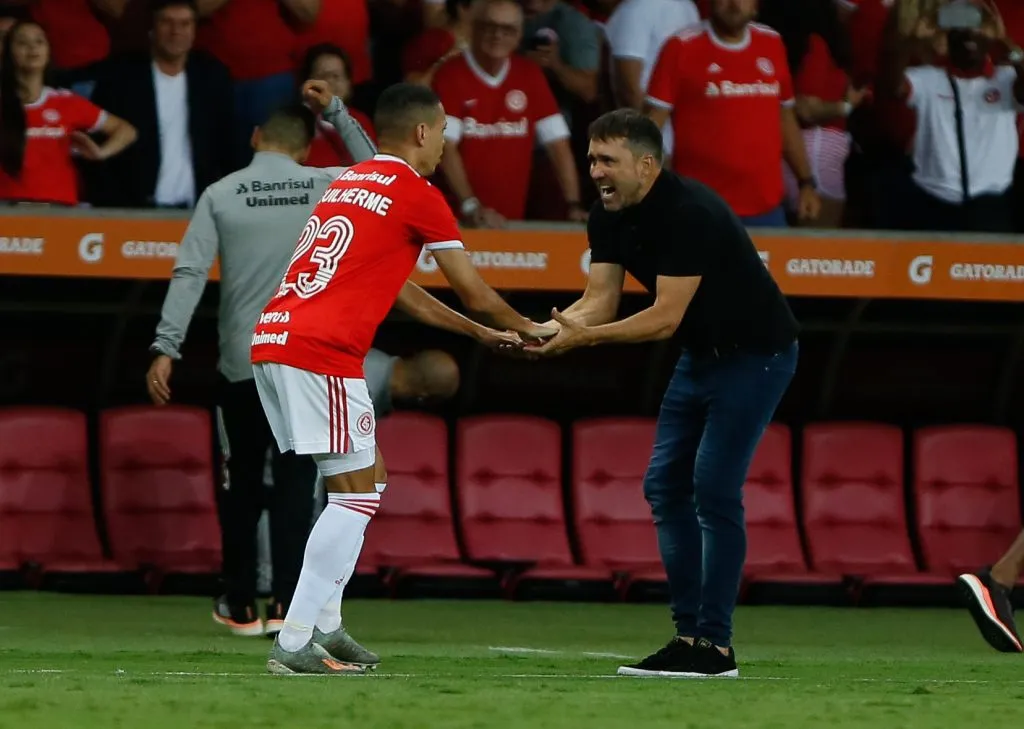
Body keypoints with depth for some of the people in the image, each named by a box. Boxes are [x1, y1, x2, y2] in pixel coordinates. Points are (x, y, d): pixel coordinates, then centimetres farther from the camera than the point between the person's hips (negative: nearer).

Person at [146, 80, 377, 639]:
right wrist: (336, 113, 20)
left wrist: (166, 347, -10)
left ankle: (239, 605, 15)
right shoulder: (327, 187, 0)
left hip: (242, 363, 0)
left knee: (242, 484, 11)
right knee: (296, 484, 3)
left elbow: (190, 273, -8)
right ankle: (285, 603, -3)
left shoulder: (221, 195, -1)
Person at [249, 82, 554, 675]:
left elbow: (397, 290, 32)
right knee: (355, 494, -6)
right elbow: (477, 294, 6)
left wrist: (480, 333, 38)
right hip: (321, 352, -9)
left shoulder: (350, 182, 24)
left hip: (273, 338, 9)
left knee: (368, 481, 19)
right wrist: (527, 330, 25)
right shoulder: (418, 196, -1)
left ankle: (324, 626, 16)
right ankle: (294, 644, -12)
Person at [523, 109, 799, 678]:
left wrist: (584, 337, -35)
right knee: (665, 486, 4)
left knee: (714, 490, -14)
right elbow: (600, 300, -7)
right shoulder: (609, 218, -1)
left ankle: (715, 646, -11)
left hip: (756, 352, -9)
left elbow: (665, 318, -30)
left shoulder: (690, 213, -28)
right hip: (701, 354, 9)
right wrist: (549, 331, -27)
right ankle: (689, 634, 8)